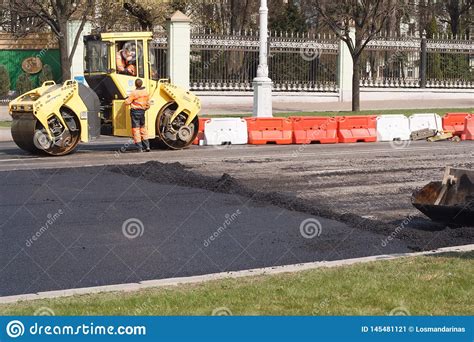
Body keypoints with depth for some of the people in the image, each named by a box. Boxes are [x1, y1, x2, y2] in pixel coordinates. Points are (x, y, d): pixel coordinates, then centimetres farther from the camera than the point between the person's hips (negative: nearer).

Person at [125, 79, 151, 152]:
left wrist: (127, 99, 10)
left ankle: (139, 148, -5)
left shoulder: (134, 93, -14)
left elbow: (127, 102, -11)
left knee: (136, 129, -2)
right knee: (143, 128, 18)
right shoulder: (146, 92, 5)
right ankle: (147, 146, 18)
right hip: (142, 111, 6)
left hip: (135, 111, -6)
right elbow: (148, 104, 12)